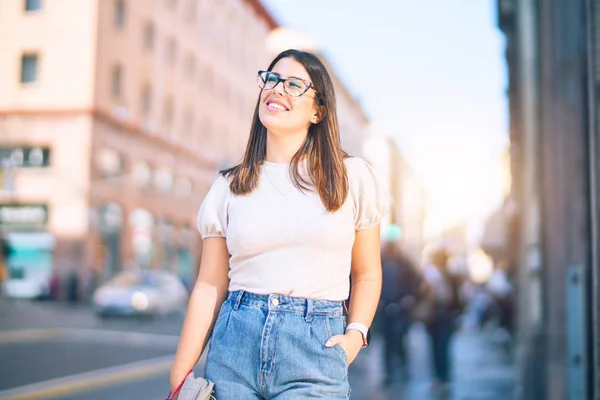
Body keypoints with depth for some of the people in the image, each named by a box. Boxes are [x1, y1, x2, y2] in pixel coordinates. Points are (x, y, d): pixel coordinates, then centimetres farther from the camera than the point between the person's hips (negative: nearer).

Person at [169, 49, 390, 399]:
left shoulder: (352, 177, 3)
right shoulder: (230, 187, 5)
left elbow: (367, 273, 11)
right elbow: (210, 287, 4)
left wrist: (356, 334, -5)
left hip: (316, 354, -1)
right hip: (234, 347, 2)